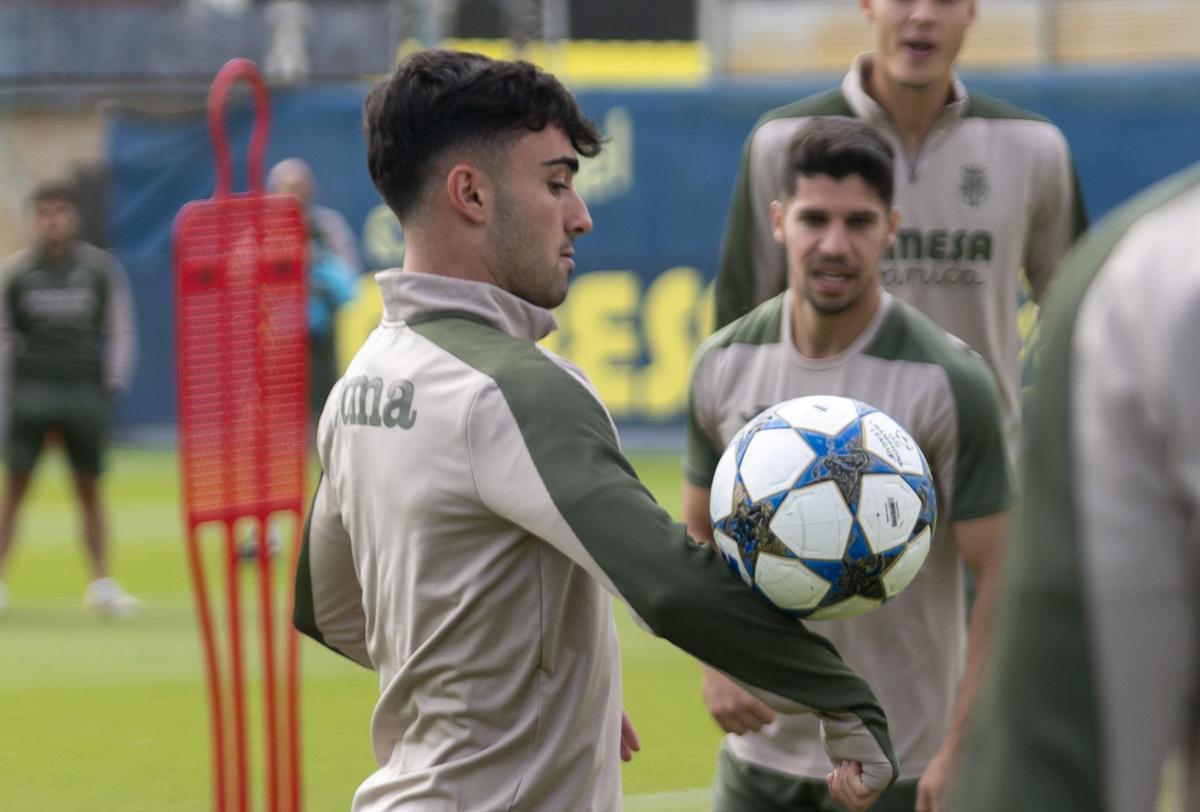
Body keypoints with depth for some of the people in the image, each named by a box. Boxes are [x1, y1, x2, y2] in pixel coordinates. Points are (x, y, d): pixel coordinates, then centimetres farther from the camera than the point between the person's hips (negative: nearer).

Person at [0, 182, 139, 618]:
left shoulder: (100, 268, 2)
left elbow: (120, 328, 8)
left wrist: (113, 382, 1)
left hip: (84, 390, 1)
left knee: (89, 489, 5)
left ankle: (101, 584, 11)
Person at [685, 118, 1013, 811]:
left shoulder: (950, 382, -13)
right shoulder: (723, 364, 0)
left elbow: (1000, 577, -11)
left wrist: (962, 754, -18)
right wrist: (715, 664, -5)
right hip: (760, 749, 4)